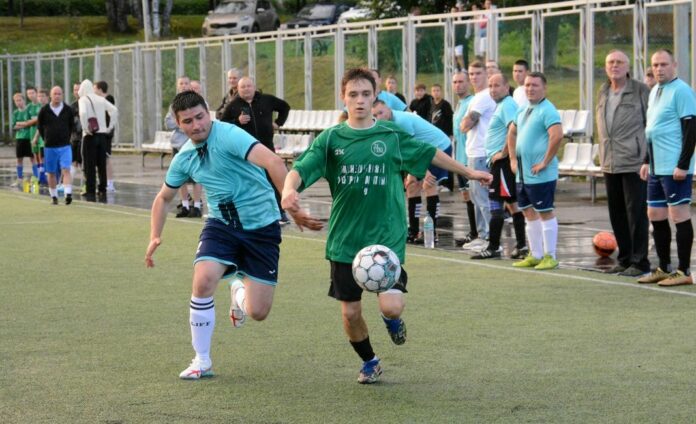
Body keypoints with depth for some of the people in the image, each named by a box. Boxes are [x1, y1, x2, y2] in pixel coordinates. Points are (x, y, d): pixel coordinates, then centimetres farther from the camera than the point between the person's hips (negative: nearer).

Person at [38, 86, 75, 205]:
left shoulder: (68, 110, 0)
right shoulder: (44, 111, -2)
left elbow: (71, 125, 14)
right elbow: (40, 127, 10)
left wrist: (67, 137, 11)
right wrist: (46, 139, 9)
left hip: (65, 146, -1)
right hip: (50, 147, 1)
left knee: (66, 170, -14)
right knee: (51, 173, 8)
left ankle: (68, 194, -22)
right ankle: (54, 196, 19)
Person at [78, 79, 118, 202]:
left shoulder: (83, 100, -6)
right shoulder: (101, 99, 9)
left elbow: (83, 113, -24)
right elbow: (114, 110, 2)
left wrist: (86, 128, -15)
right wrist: (110, 127, 5)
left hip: (90, 136, -5)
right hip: (102, 134, 5)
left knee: (89, 165, 0)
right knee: (102, 164, 9)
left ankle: (90, 192, -1)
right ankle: (102, 191, 10)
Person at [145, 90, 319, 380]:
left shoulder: (228, 136, -19)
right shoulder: (184, 158, 2)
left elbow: (274, 163, -31)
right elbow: (164, 197, 20)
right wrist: (155, 237, 9)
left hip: (261, 227, -4)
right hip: (221, 224, 4)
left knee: (257, 312, -6)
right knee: (203, 282, -24)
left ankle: (239, 290, 34)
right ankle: (202, 361, -5)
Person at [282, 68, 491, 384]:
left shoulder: (392, 135, 2)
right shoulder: (331, 138, -1)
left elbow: (430, 154, 17)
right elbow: (300, 170, -10)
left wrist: (468, 172, 26)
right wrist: (289, 189, -33)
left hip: (386, 236, -1)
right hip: (345, 240, 1)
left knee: (391, 306, -18)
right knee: (350, 313, 3)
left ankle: (392, 318, 20)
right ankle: (369, 362, 31)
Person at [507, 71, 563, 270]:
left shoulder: (547, 110, -14)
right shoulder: (524, 110, 14)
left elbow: (557, 136, -26)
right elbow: (512, 133, 27)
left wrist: (545, 162, -21)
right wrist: (513, 159, 17)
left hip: (540, 174, -9)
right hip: (523, 173, 9)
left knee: (545, 213, -3)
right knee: (529, 212, 12)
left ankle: (550, 257, 2)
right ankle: (535, 255, 19)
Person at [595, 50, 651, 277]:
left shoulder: (641, 91, -6)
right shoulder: (603, 92, 14)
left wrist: (646, 159, -10)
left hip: (633, 163, -7)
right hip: (609, 164, 7)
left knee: (636, 213, -5)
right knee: (616, 214, 11)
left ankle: (640, 262, 0)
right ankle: (624, 259, 20)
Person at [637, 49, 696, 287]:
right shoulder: (654, 92, 17)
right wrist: (647, 161, 21)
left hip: (675, 168, -9)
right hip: (657, 168, 9)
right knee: (655, 216, 12)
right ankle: (664, 269, 20)